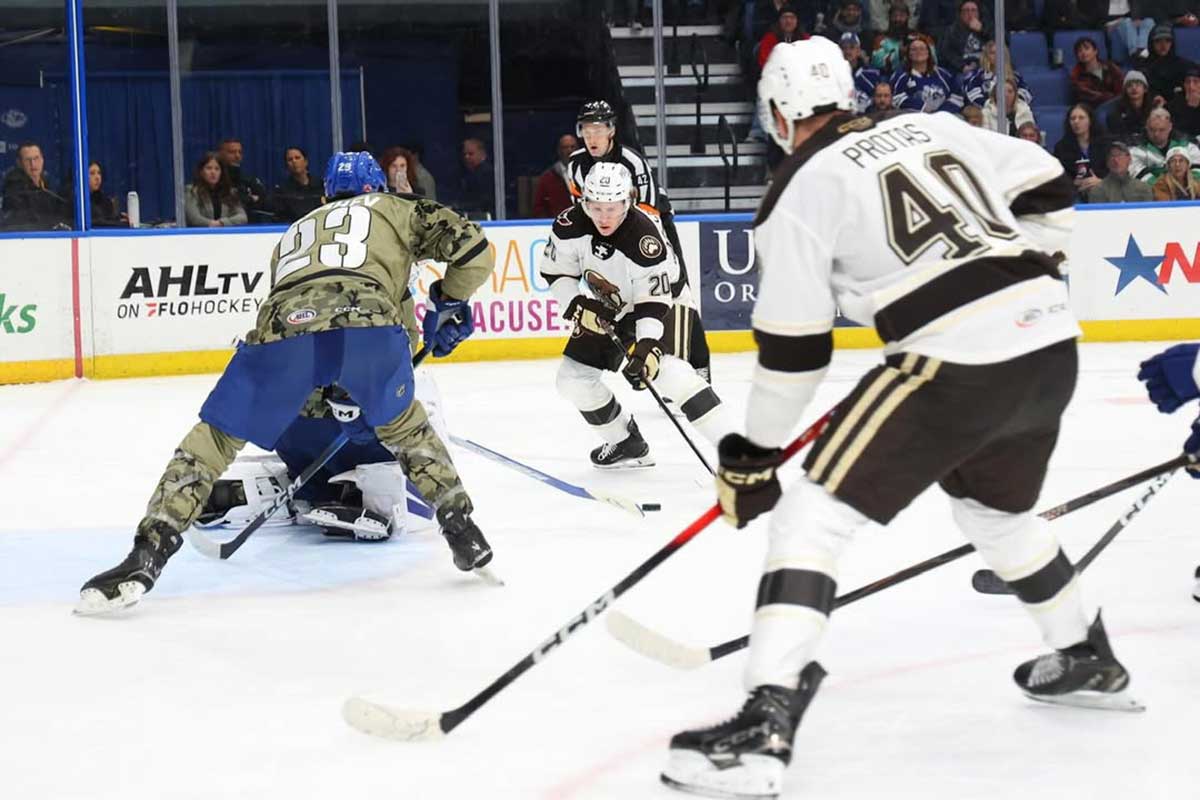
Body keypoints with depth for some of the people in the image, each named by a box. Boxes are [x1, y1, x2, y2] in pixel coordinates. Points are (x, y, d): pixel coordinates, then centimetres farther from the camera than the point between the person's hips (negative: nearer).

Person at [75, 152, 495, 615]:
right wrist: (447, 305, 37)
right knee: (401, 426, 28)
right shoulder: (396, 210, 33)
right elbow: (472, 248, 21)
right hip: (368, 322, -1)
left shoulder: (294, 232, 44)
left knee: (216, 436, 13)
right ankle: (462, 531, 23)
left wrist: (336, 394, 53)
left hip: (284, 325, 1)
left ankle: (145, 558, 3)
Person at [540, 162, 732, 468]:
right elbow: (555, 272, -5)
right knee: (573, 378, 1)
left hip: (661, 300, -6)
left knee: (665, 369, -30)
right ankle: (628, 444, 19)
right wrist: (579, 306, -20)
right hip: (606, 312, 6)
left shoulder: (646, 238, -35)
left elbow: (653, 303, -32)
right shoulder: (571, 225, -20)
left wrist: (647, 349, -44)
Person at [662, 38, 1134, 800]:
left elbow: (792, 350, 1)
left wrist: (752, 455, 12)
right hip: (1052, 342, 7)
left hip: (958, 364, -7)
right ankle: (1087, 660, 48)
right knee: (996, 510, 34)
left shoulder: (801, 189, 2)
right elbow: (1047, 190, 17)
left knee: (813, 515, -2)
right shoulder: (932, 125, 18)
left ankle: (765, 725, -14)